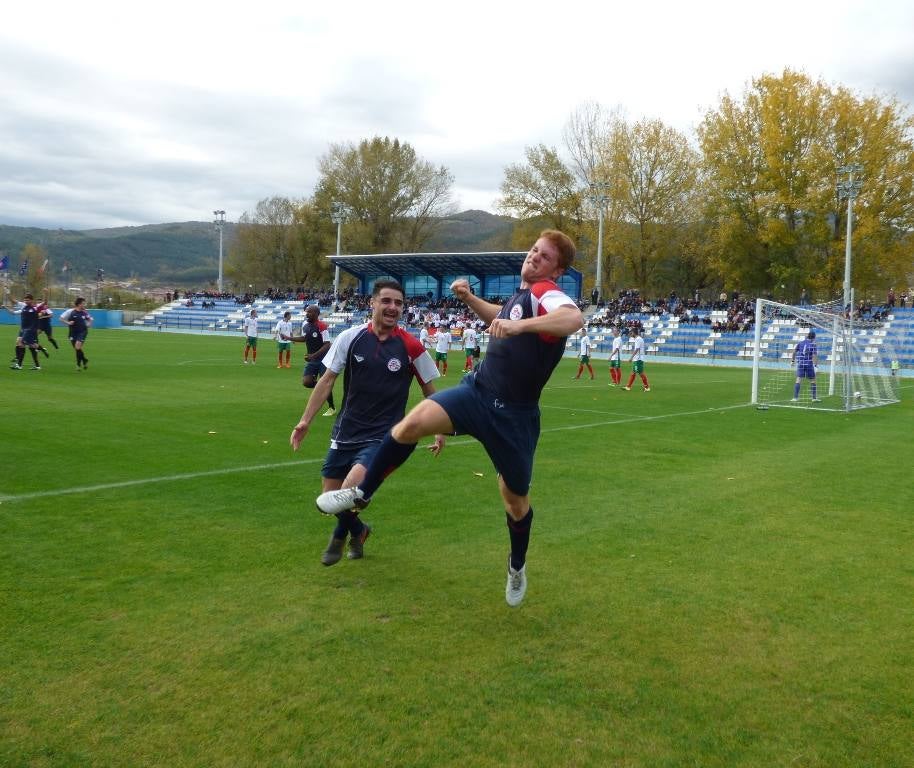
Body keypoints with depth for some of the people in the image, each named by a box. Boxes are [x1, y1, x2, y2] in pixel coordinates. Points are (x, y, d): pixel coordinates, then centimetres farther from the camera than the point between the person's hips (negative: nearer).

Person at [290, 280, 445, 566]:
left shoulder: (411, 346, -9)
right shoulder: (351, 337, -5)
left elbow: (429, 390, 5)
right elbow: (328, 380, 3)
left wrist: (440, 430, 5)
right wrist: (305, 420, -1)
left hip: (382, 437, -3)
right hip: (345, 432, 3)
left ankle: (341, 534, 12)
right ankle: (358, 530, 41)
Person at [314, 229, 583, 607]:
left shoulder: (545, 293, -14)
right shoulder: (521, 295, 11)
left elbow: (575, 318, -39)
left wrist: (519, 324, -49)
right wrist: (469, 298, 20)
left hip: (514, 416, -6)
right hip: (477, 391, 6)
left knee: (515, 498, 9)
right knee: (412, 422, -21)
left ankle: (517, 566, 37)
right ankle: (362, 493, -4)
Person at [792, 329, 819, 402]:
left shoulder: (800, 343, 7)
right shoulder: (813, 345, -3)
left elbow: (794, 352, 7)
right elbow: (815, 356, -11)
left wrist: (793, 360, 16)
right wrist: (816, 365, -10)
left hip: (800, 364, 3)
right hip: (809, 365, -3)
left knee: (798, 380, -1)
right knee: (812, 381, 9)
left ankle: (795, 397, -9)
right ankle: (814, 398, 14)